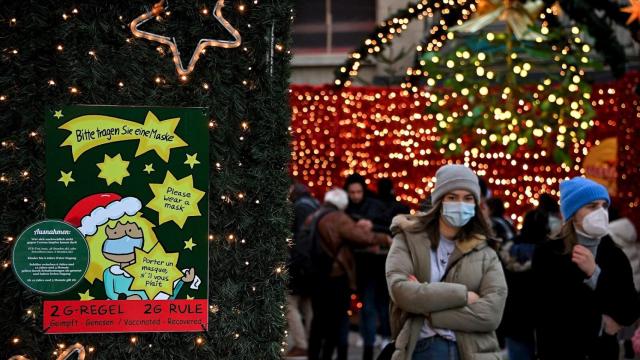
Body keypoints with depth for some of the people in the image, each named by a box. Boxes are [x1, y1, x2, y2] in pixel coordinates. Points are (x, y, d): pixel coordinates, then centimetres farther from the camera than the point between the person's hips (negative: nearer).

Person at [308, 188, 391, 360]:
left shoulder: (311, 218, 11)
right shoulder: (338, 219, -13)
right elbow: (362, 236, -19)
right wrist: (384, 238, -7)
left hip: (315, 277, 7)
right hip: (336, 277, -7)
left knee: (319, 320, 15)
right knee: (335, 320, 0)